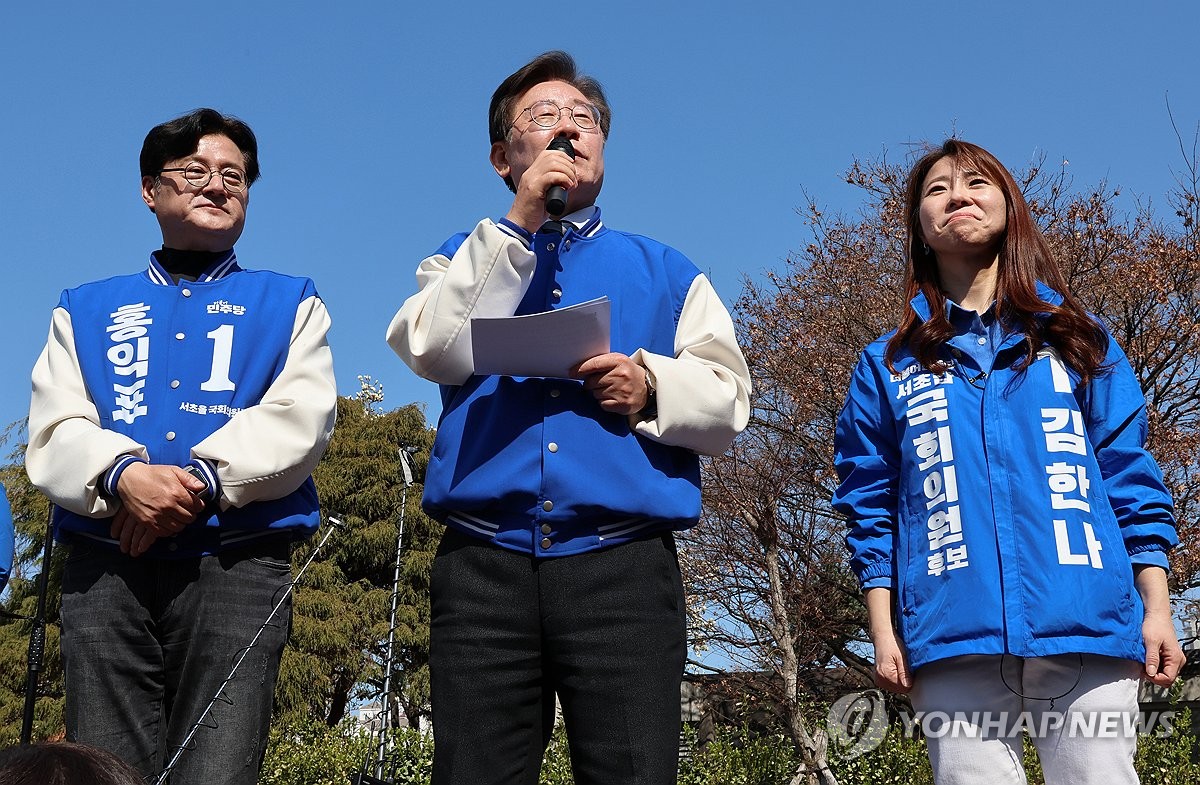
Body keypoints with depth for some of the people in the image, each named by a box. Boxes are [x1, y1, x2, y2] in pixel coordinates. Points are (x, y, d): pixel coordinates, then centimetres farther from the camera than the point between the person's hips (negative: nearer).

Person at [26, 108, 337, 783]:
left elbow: (301, 418, 1)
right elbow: (54, 430, 8)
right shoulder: (86, 310, 23)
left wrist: (201, 482, -14)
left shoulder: (289, 303, 18)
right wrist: (123, 476, -14)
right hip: (107, 568, 2)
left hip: (236, 565, -2)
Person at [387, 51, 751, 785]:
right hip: (485, 565, 0)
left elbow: (730, 401, 12)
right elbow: (438, 352, 0)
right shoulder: (470, 257, 21)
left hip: (625, 565, 0)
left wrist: (652, 387, -9)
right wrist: (518, 226, -2)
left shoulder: (666, 271, 21)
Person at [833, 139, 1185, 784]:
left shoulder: (1075, 337, 15)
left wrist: (1156, 608, 2)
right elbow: (871, 505, 11)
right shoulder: (888, 364, 15)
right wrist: (883, 630, 3)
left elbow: (1129, 476, 10)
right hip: (951, 639, 0)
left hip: (1088, 631, 0)